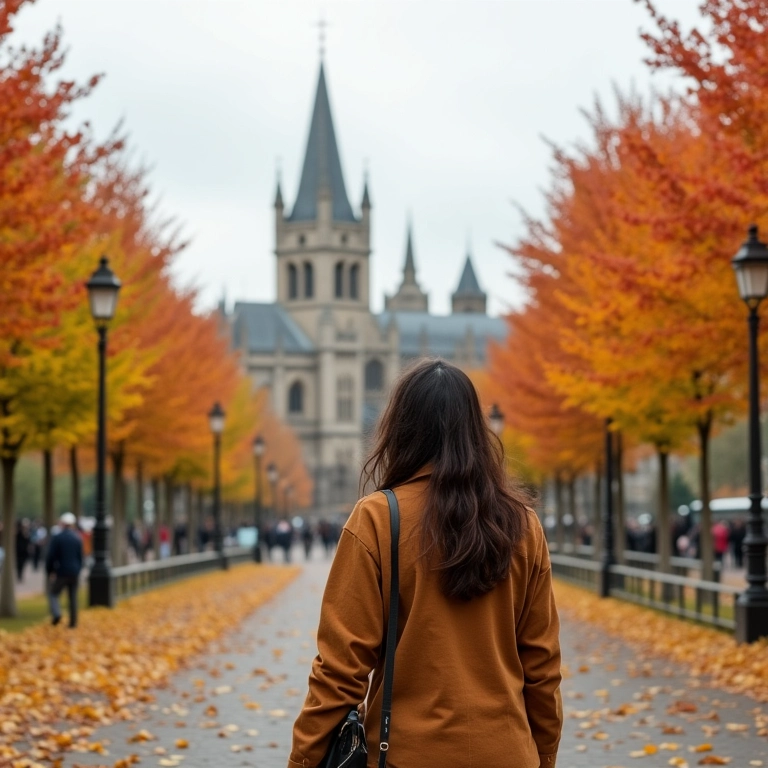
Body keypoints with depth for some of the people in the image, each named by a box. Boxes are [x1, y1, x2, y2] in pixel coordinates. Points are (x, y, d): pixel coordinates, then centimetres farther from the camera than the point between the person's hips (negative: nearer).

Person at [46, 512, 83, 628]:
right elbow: (80, 557, 9)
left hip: (61, 573, -4)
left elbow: (51, 556, -8)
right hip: (74, 573, 4)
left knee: (53, 593, 9)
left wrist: (49, 572, 3)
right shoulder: (77, 538, 3)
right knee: (73, 597, 11)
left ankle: (56, 613, -14)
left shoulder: (57, 538, -9)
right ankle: (73, 622, 11)